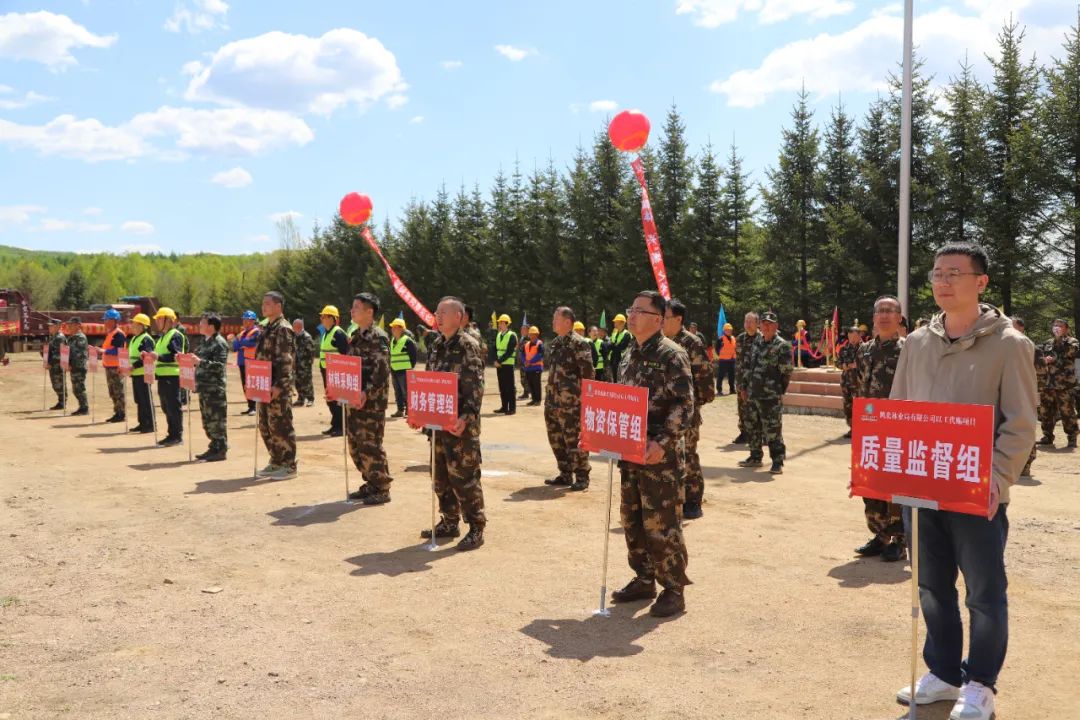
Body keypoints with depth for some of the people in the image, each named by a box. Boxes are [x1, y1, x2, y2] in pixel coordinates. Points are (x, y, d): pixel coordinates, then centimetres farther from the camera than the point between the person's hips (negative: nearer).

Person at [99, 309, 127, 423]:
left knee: (118, 391, -6)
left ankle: (121, 414, -2)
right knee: (113, 392, 13)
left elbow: (120, 351, -20)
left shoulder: (119, 334, -13)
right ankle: (117, 413, 19)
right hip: (109, 366, 10)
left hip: (116, 367, -10)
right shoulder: (109, 334, 18)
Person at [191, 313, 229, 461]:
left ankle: (221, 450, 2)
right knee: (207, 421, 14)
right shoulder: (205, 342, 16)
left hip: (215, 388, -9)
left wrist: (200, 362, -25)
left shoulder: (219, 343, -12)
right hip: (204, 387, 9)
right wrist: (192, 360, 8)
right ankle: (214, 447, 22)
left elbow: (220, 366, -20)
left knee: (216, 420, -4)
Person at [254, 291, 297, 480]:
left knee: (280, 426, -5)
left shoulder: (283, 329, -12)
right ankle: (276, 462, 23)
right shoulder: (267, 328, 17)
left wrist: (279, 386, -23)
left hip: (278, 387, -9)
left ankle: (289, 466, 3)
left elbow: (286, 360, -18)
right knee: (265, 426, 13)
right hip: (265, 386, 9)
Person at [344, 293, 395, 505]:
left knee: (370, 446, -5)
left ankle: (382, 489, 6)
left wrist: (366, 394, -26)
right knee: (355, 445, 12)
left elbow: (381, 371, -20)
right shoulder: (356, 336, 15)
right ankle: (371, 483, 24)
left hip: (372, 402, -9)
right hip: (354, 400, 9)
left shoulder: (378, 337, -12)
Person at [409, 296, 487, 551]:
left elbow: (475, 387, -18)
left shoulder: (468, 346, -12)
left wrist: (467, 417, -27)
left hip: (460, 424, -8)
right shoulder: (437, 345, 12)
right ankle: (449, 522, 27)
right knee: (440, 475, 14)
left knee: (463, 476, -4)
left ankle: (476, 528, 7)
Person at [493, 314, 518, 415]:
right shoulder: (498, 335, 13)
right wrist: (496, 360, -4)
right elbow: (496, 349, 12)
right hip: (499, 364, 7)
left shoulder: (512, 336, -9)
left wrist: (500, 361, -18)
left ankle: (512, 408, 0)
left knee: (510, 387, -3)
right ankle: (504, 407, 15)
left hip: (508, 364, -6)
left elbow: (509, 352, -16)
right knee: (502, 387, 9)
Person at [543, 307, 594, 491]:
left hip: (571, 403, -9)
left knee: (574, 440, -3)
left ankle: (582, 477, 8)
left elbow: (587, 374, -14)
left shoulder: (579, 343, -12)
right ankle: (565, 474, 25)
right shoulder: (553, 344, 14)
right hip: (552, 401, 9)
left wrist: (583, 398, -16)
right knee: (556, 439, 14)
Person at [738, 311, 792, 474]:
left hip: (771, 397, -7)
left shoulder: (782, 346, -8)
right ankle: (755, 457, 28)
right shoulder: (756, 344, 14)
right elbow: (749, 367, 19)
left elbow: (786, 371, -9)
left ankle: (777, 462, 2)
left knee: (773, 430, -6)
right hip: (753, 394, 7)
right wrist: (746, 388, 15)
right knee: (752, 427, 15)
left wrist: (779, 392, -8)